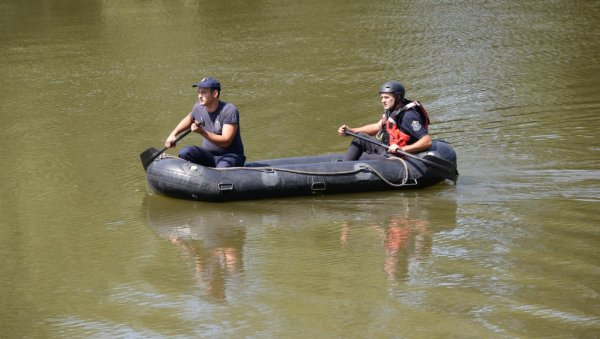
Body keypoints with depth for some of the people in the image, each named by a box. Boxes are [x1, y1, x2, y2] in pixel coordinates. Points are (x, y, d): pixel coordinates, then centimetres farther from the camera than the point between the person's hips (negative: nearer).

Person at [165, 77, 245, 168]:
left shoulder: (230, 111, -17)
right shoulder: (198, 107, 1)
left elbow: (226, 142, -25)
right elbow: (188, 120, 27)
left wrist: (202, 132, -33)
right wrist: (173, 134, 15)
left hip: (230, 156, -6)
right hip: (209, 155, 6)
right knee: (184, 152, -22)